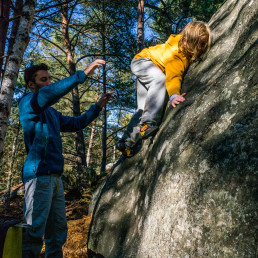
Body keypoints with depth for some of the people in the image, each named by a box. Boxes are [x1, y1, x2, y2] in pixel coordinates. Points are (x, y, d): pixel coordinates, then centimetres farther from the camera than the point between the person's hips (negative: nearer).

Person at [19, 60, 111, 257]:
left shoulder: (51, 113, 23)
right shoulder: (27, 103, -1)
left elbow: (76, 123, 29)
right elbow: (50, 93, -21)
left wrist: (98, 107, 20)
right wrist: (83, 74, -23)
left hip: (55, 177, 9)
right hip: (39, 174, -8)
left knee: (58, 230, 9)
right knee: (35, 231, -11)